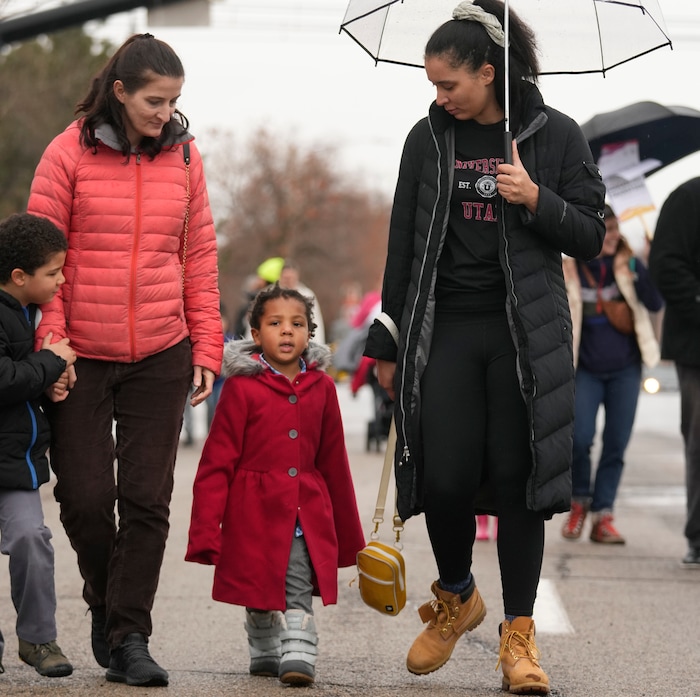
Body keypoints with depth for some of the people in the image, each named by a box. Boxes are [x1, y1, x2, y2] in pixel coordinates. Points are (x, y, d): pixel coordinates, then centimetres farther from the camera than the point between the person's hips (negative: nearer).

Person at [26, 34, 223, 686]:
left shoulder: (183, 158, 6)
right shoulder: (69, 154, -4)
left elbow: (199, 259, 10)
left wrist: (206, 348, 6)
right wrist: (50, 344, -9)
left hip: (161, 360, 2)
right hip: (82, 360, -2)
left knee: (146, 499, -1)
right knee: (85, 497, 0)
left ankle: (129, 637, 6)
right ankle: (105, 605, 27)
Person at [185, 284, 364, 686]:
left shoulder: (321, 387, 4)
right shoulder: (242, 387, -8)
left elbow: (333, 461, 14)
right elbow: (217, 462, -6)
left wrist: (348, 532, 18)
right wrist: (206, 529, -10)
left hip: (307, 512, 2)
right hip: (254, 509, -2)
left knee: (299, 590, -10)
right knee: (260, 590, 11)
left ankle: (299, 657, -14)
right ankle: (265, 654, 29)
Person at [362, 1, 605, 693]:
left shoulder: (555, 135, 1)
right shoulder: (428, 139, 6)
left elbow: (590, 237, 3)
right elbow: (403, 245, 10)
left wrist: (537, 200, -15)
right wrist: (389, 343, 9)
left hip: (525, 332, -2)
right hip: (444, 329, 2)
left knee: (515, 478, -2)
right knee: (445, 479, -5)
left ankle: (519, 635, 9)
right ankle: (455, 597, 24)